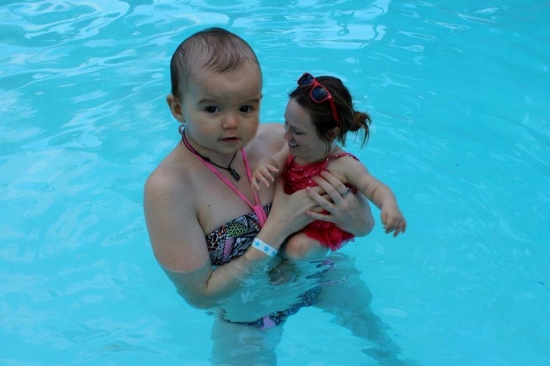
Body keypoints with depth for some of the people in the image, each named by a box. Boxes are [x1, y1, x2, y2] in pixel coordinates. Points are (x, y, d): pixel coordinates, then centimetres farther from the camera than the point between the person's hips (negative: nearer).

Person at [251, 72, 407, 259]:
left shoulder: (344, 166, -27)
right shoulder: (293, 149, -10)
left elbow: (375, 188, -27)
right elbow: (275, 162, -14)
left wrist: (389, 206, -49)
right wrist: (263, 166, -39)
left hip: (321, 230, -6)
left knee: (297, 247, -27)